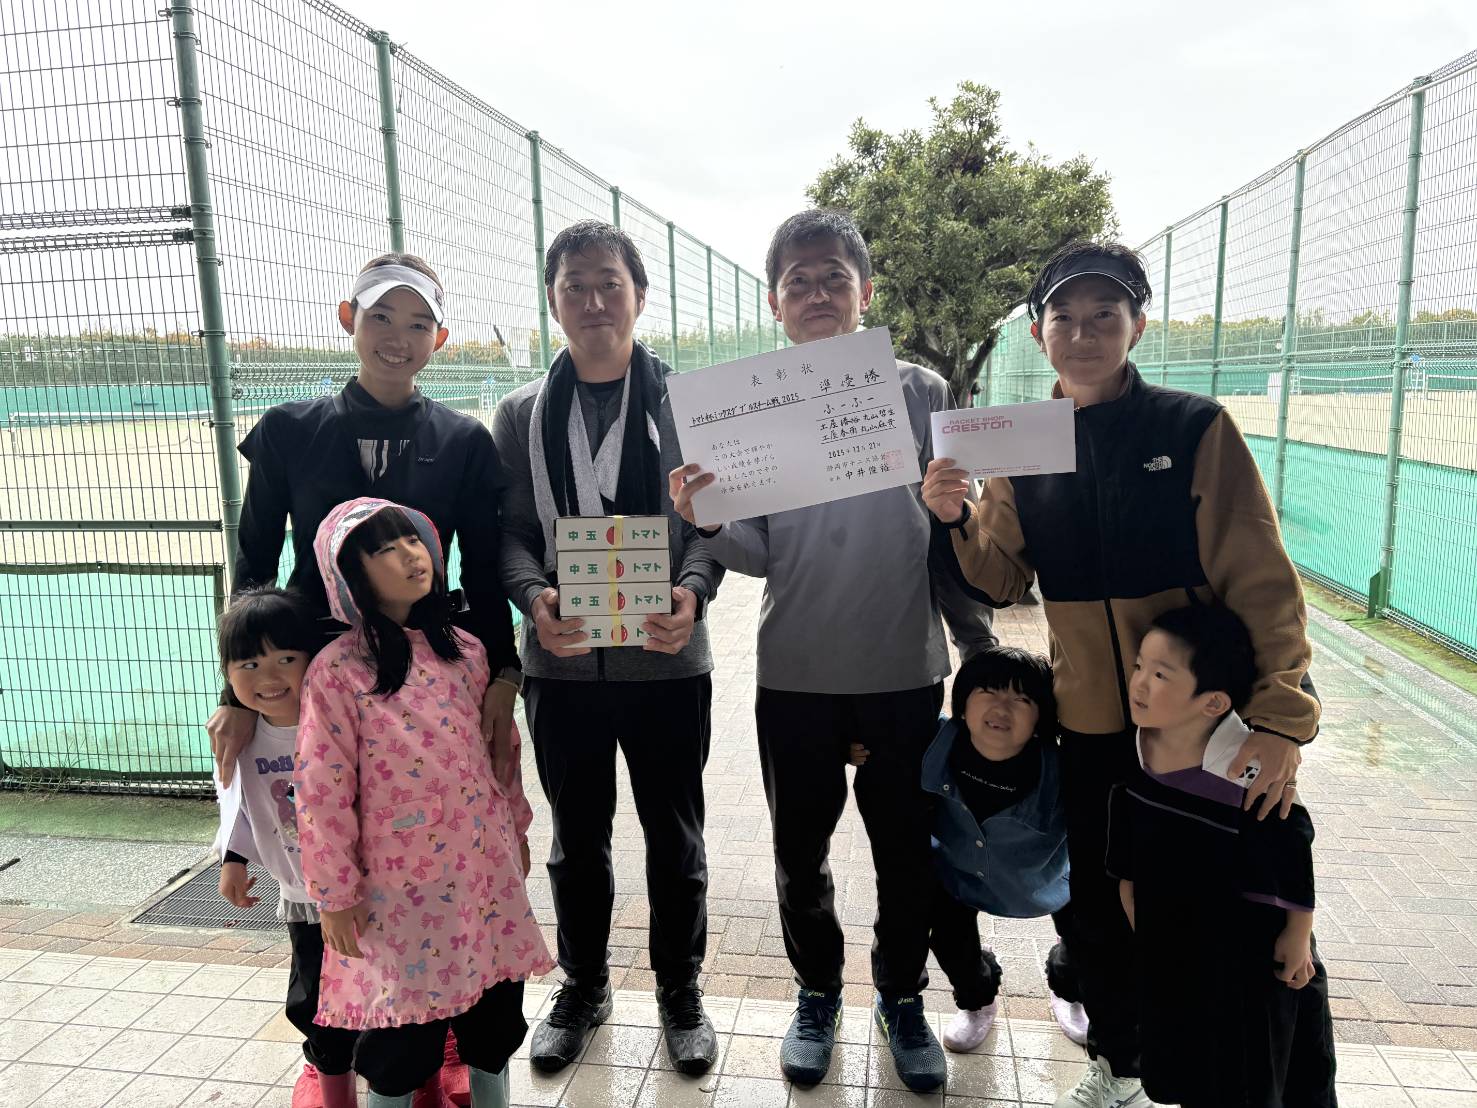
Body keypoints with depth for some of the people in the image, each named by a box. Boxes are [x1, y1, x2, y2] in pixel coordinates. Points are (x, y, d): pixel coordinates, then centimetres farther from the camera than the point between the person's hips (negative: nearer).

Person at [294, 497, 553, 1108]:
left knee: (495, 996, 16)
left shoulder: (465, 651, 1)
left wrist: (516, 830, 16)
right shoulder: (337, 669, -14)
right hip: (402, 881, -4)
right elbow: (321, 790, -11)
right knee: (407, 1014, 9)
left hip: (486, 867, 4)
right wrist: (335, 894, -7)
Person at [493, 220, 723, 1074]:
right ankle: (583, 986, 37)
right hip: (562, 659, 2)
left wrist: (693, 589, -22)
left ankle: (681, 991, 34)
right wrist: (534, 596, -18)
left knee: (675, 835, 12)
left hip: (666, 657, -1)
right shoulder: (523, 414, 6)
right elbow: (511, 531, 3)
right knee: (577, 835, 16)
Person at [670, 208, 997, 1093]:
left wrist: (982, 647, 4)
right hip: (796, 677, 1)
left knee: (907, 851, 14)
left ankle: (903, 996, 40)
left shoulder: (923, 392, -2)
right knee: (801, 851, 16)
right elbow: (757, 554, -2)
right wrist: (708, 520, -22)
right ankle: (819, 992, 41)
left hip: (905, 672, 0)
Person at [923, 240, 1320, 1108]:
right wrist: (958, 521, -15)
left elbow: (1261, 583, -11)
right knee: (1097, 904, 14)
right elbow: (1004, 581, 4)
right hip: (1088, 722, 3)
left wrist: (1281, 719, -17)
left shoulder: (1196, 429, -9)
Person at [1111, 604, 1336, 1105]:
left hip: (1248, 950, -5)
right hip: (1170, 948, 5)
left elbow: (1295, 853, -18)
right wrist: (1131, 903, 12)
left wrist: (1298, 936, -8)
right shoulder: (1134, 752, -12)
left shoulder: (1251, 773, -31)